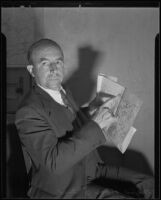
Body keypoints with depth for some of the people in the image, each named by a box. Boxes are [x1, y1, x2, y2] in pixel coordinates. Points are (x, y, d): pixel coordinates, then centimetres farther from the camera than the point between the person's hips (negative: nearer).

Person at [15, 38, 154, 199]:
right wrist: (94, 126, -28)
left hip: (90, 177, 8)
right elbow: (54, 162, -30)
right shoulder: (28, 112, -22)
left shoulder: (63, 91, 5)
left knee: (148, 186, 4)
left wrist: (96, 109, 5)